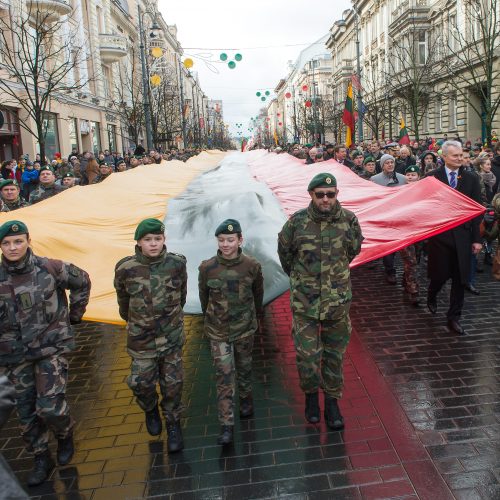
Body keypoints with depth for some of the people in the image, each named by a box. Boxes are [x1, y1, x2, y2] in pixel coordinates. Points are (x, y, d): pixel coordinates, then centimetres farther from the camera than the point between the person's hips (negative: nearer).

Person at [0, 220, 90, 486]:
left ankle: (65, 435, 24)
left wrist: (75, 314, 9)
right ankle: (41, 459, 30)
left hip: (51, 347, -3)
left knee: (49, 406, -10)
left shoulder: (50, 269, -10)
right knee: (26, 412, 10)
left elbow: (82, 281, 6)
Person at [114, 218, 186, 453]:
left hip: (172, 336, 1)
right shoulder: (126, 269, -15)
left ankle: (173, 424, 32)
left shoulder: (177, 264, -12)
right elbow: (123, 300, 5)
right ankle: (151, 410, 41)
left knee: (173, 383, 9)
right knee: (141, 382, 7)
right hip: (141, 337, 0)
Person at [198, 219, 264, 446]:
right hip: (218, 330, -1)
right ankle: (226, 425, 5)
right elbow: (204, 295, 3)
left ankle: (246, 398, 47)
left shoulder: (252, 266, -14)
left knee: (244, 366, 20)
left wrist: (256, 314, 19)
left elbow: (258, 292, 5)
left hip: (245, 327, 1)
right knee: (224, 376, -3)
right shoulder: (207, 268, -14)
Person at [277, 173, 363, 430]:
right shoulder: (297, 221, -10)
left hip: (338, 300, 2)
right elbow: (284, 251, 9)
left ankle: (332, 401, 32)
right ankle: (311, 394, 29)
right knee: (307, 355, 0)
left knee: (335, 355, 13)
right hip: (305, 302, -1)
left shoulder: (348, 220, -6)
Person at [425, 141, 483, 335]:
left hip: (462, 236, 2)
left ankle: (454, 318, 17)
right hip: (439, 234, -2)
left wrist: (476, 239, 0)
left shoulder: (471, 179, 3)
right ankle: (431, 297, 39)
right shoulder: (432, 177, -2)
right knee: (440, 274, 6)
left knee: (460, 279, 4)